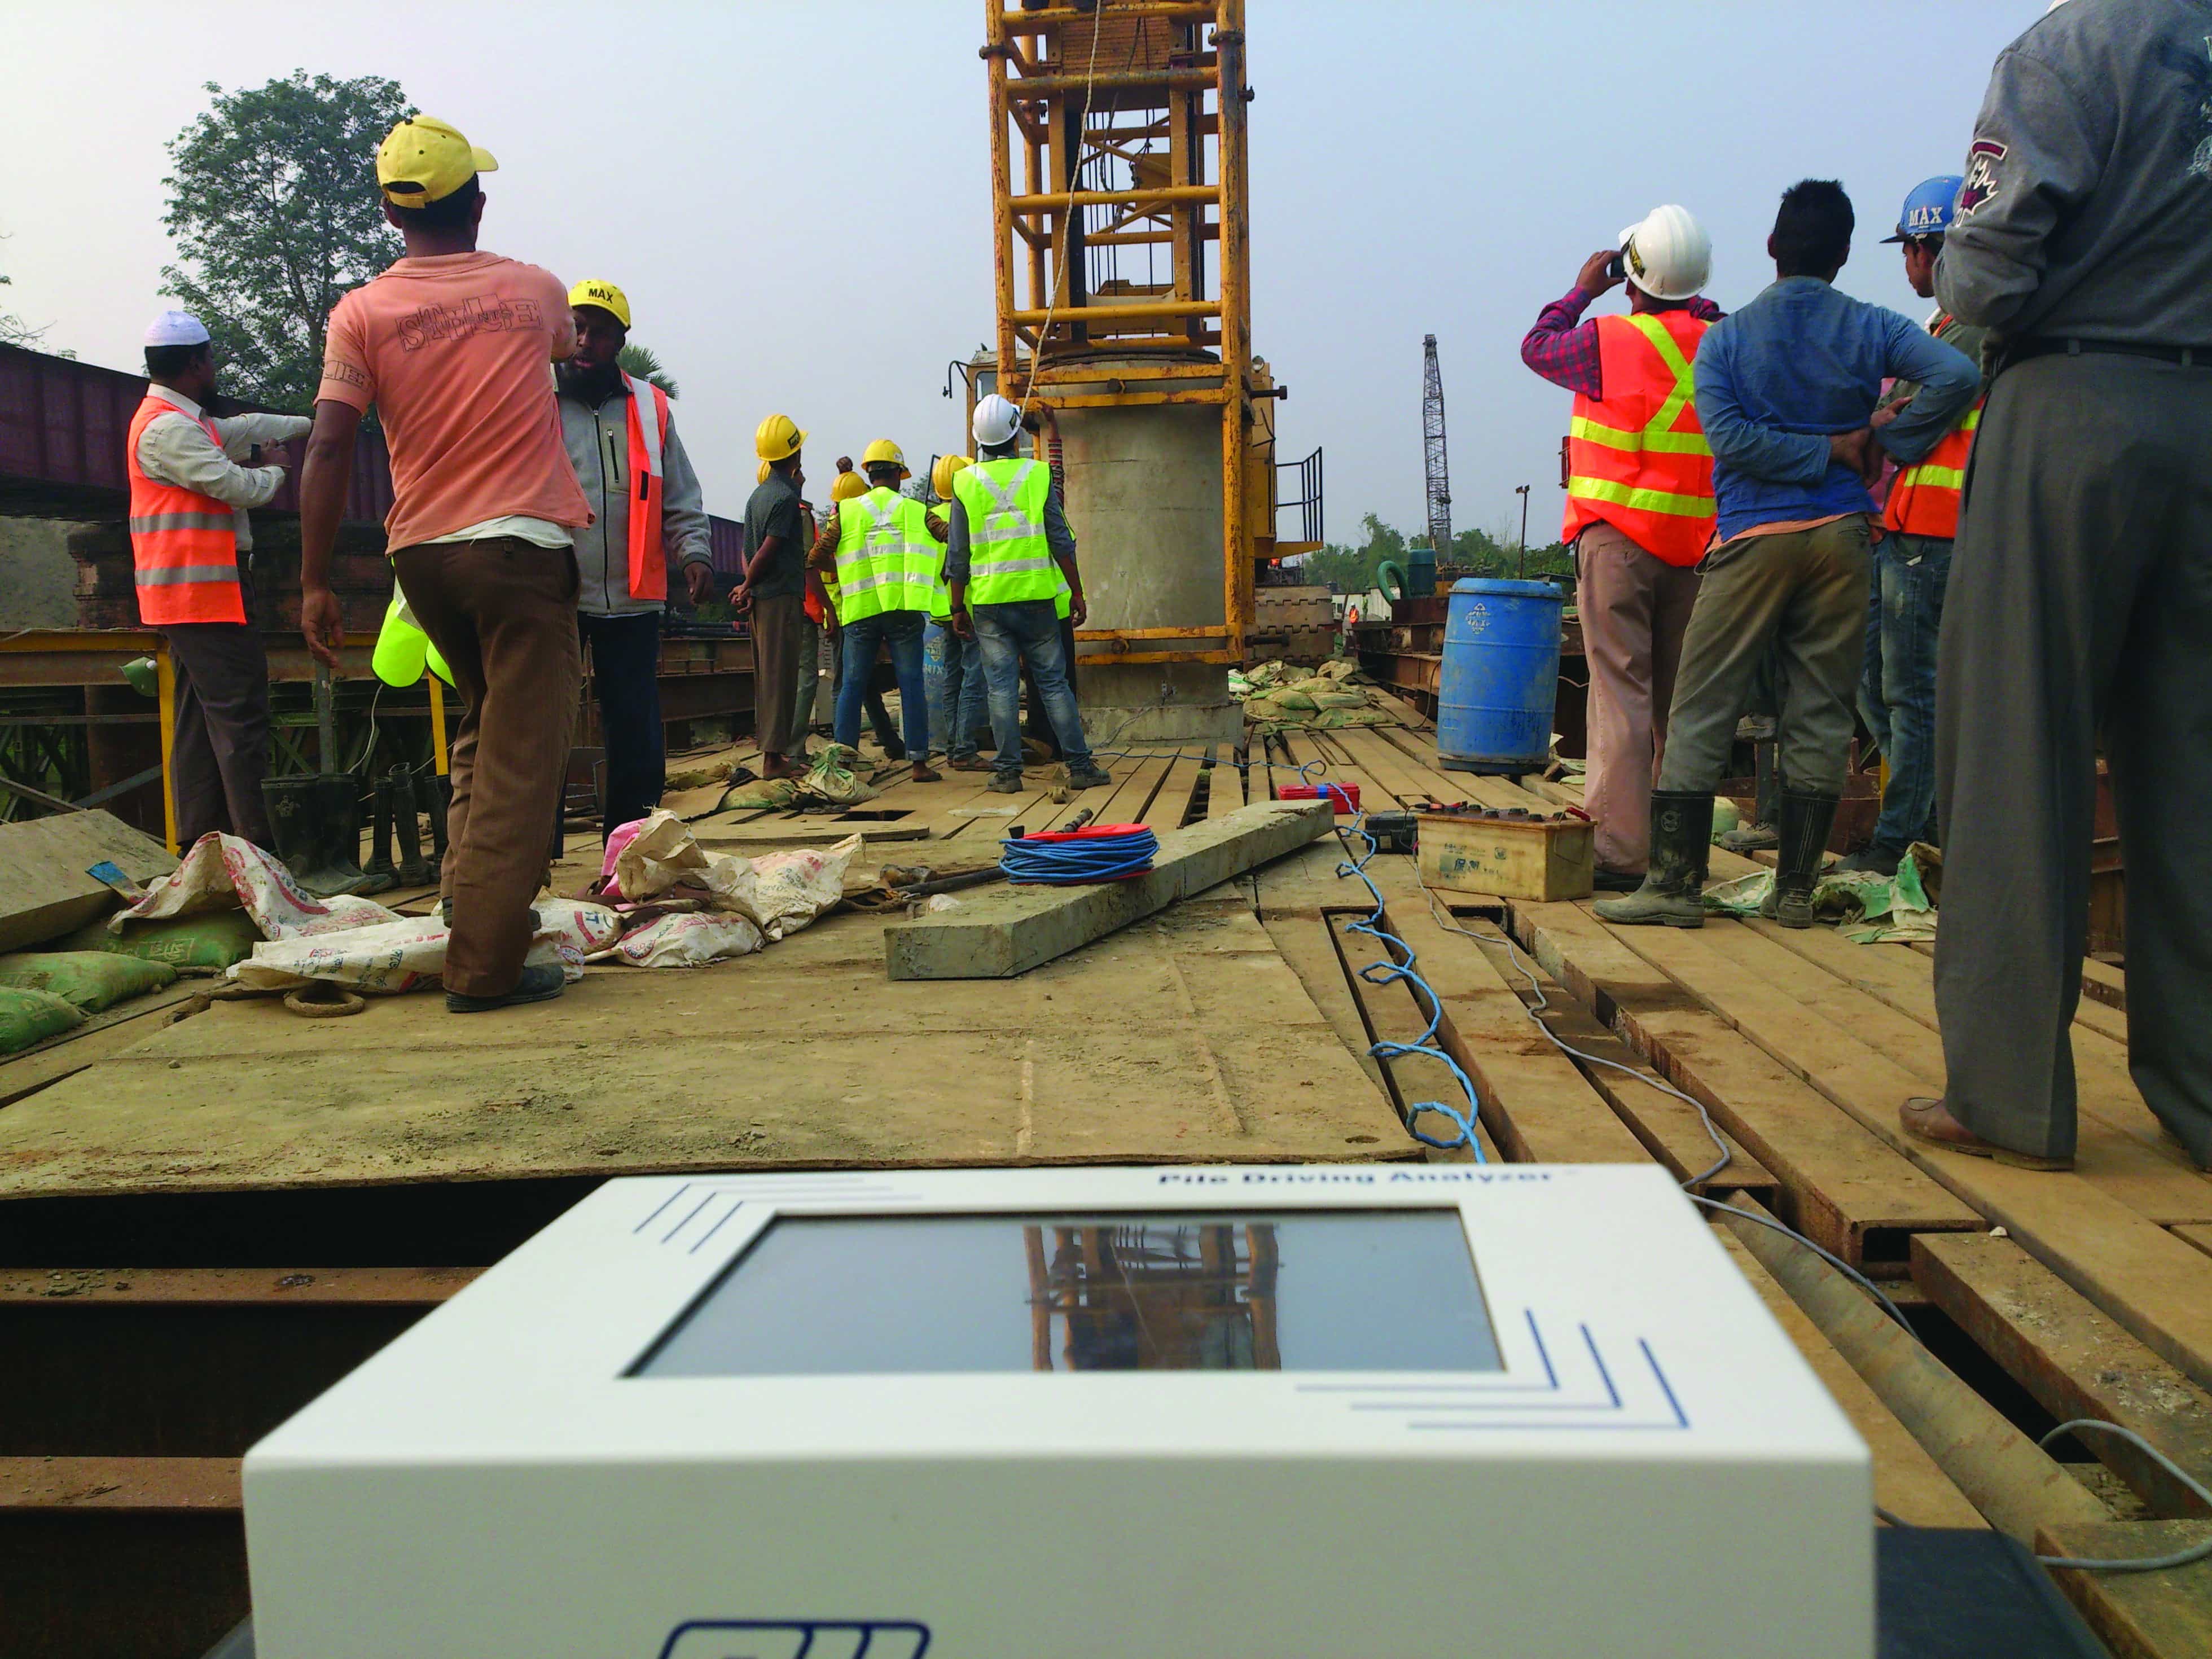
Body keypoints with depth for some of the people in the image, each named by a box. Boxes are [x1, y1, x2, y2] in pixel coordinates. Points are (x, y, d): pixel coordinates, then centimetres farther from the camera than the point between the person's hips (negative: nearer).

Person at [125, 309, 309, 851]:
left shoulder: (184, 422, 20)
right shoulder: (168, 428, -13)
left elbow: (242, 428, 35)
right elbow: (237, 486, -18)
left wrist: (308, 424, 45)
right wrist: (273, 469, 3)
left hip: (192, 595, 11)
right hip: (200, 591, -11)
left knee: (202, 716, 10)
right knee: (240, 712, -14)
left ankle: (201, 841, 13)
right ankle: (261, 846, -16)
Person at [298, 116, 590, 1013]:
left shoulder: (361, 313, 2)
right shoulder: (533, 290, 4)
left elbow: (328, 448, -7)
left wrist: (315, 583, -3)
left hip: (421, 553, 3)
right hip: (522, 541, -3)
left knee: (482, 722, 26)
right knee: (522, 753, -4)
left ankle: (467, 888, 19)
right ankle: (483, 963, -8)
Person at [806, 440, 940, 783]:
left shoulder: (845, 511, 8)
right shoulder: (916, 511, 9)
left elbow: (816, 558, 6)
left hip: (859, 610, 1)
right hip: (904, 608, -1)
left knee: (852, 685, 8)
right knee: (912, 684, 2)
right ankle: (919, 762, 0)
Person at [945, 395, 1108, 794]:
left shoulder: (966, 484, 2)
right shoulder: (1038, 475, 1)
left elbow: (958, 556, 2)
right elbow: (1061, 542, 0)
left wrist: (957, 608, 8)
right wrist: (1077, 593, 6)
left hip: (988, 601, 0)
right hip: (1036, 596, 0)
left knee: (1002, 687, 3)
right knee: (1054, 682, 5)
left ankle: (1008, 772, 3)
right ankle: (1080, 766, 6)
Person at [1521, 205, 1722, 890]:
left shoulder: (1609, 340, -9)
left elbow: (1536, 347, 9)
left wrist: (1583, 288, 21)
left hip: (1618, 536, -5)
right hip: (1695, 543, 5)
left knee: (1621, 691, -5)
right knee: (1678, 695, 12)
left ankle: (1620, 850, -6)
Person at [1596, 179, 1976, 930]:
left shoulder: (1725, 337, 2)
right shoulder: (1870, 329, 5)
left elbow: (1728, 436, -12)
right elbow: (1955, 375, -10)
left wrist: (1828, 450, -4)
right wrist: (1885, 446, 0)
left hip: (1753, 537, -2)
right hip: (1841, 537, 2)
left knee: (1701, 711, 2)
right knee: (1820, 714, 5)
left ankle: (1676, 881, -1)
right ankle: (1795, 888, 8)